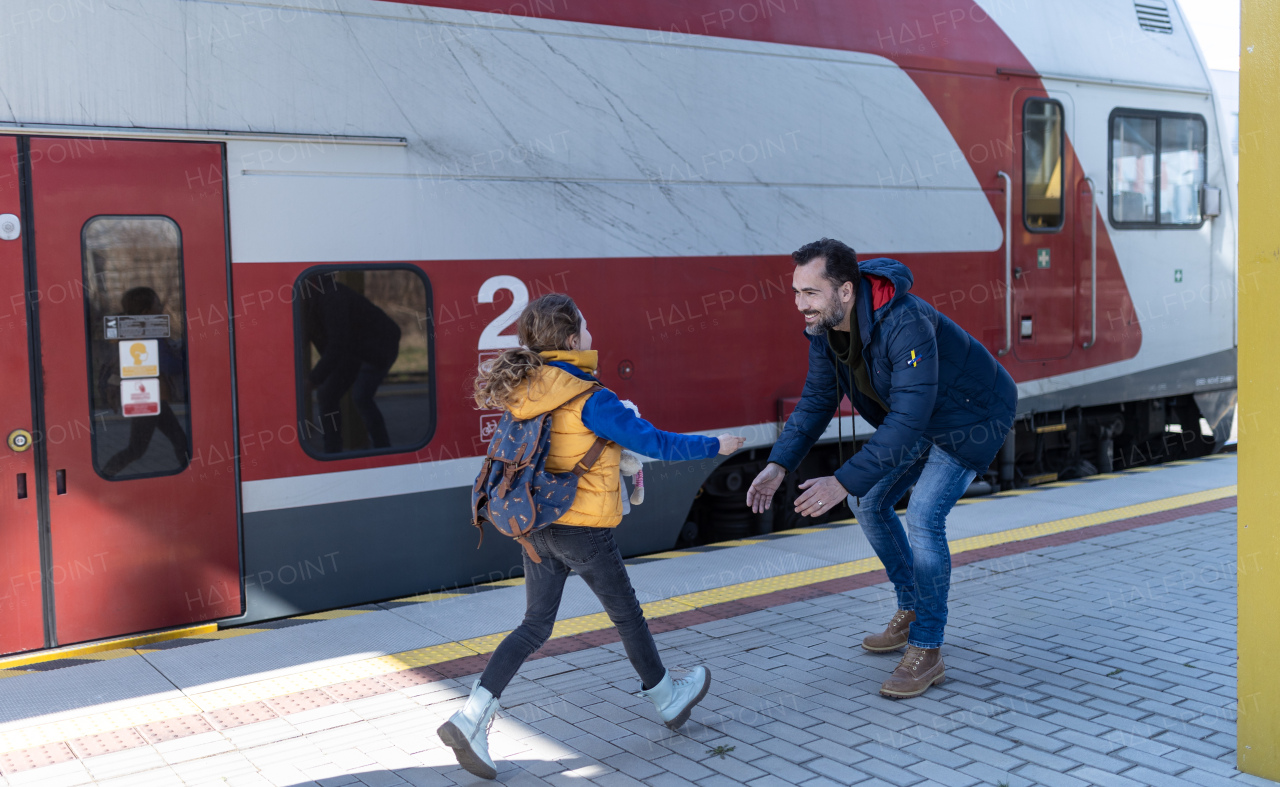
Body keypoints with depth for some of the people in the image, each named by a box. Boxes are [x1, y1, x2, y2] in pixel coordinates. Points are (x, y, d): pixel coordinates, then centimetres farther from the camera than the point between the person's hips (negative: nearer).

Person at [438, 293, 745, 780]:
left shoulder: (524, 390, 1)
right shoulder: (590, 401, -19)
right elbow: (655, 443, -16)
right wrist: (715, 446, -3)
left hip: (538, 528, 6)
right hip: (584, 530, -6)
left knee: (535, 625, 12)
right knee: (627, 616, 14)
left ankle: (472, 717, -1)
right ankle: (668, 699, 35)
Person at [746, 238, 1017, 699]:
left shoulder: (906, 325, -39)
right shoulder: (824, 328, -13)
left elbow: (907, 422, -41)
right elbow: (816, 401, -5)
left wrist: (844, 482, -45)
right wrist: (779, 464, -19)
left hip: (973, 417, -9)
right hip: (919, 419, 9)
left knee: (924, 517, -20)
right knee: (868, 502, 10)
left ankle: (927, 653, -7)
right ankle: (912, 611, 27)